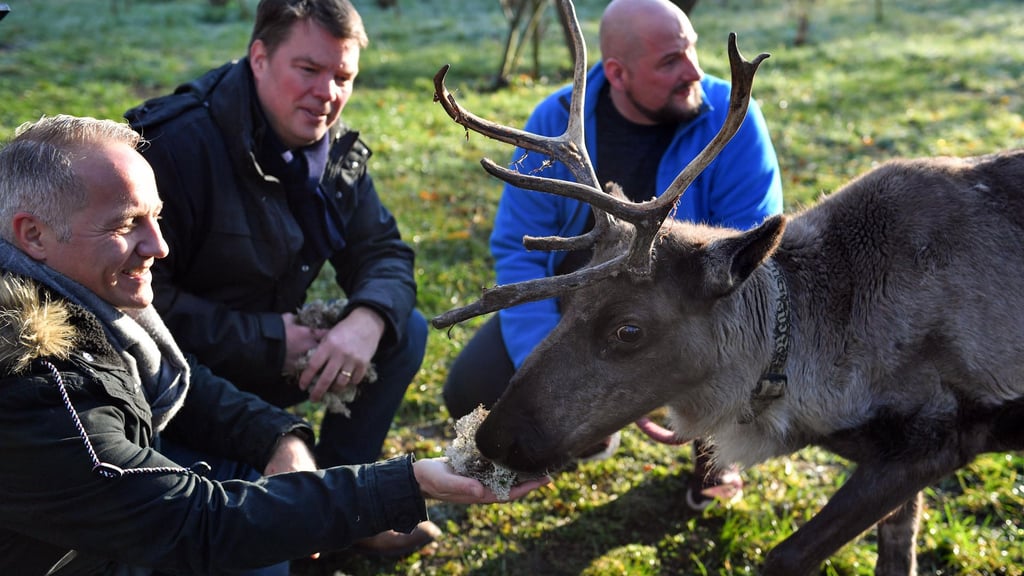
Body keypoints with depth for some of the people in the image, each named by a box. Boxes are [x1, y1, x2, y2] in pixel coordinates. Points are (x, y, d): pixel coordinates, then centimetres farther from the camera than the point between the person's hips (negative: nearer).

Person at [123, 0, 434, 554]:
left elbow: (383, 252, -1)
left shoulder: (334, 149, 0)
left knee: (404, 331, -4)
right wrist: (267, 340, -27)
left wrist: (368, 320, -24)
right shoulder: (178, 143, -24)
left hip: (277, 353, 8)